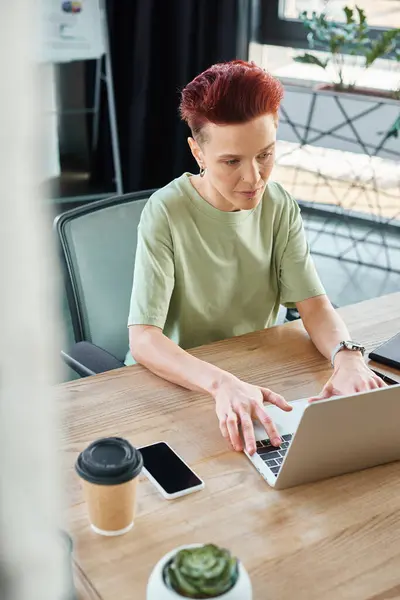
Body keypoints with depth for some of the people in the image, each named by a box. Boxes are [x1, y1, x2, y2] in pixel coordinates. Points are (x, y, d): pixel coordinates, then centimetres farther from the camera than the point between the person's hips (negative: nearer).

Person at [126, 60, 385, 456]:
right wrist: (223, 384, -43)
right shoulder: (166, 212, -19)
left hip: (255, 375, 4)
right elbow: (143, 339, -26)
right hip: (177, 382, -3)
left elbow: (314, 305, -8)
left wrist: (347, 356, -30)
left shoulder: (280, 208, -3)